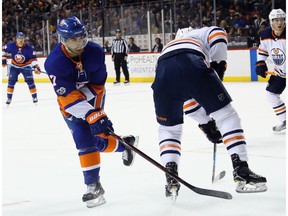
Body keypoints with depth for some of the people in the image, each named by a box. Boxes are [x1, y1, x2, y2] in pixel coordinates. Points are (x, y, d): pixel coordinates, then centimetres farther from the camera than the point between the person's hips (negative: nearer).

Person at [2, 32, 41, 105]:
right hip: (14, 66, 1)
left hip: (26, 66, -1)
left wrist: (36, 67, -26)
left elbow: (33, 58, -17)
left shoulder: (29, 48, -21)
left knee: (30, 81, -11)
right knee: (11, 81, -6)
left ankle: (34, 97, 1)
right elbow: (4, 50, 0)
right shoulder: (11, 45, -18)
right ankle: (9, 98, 4)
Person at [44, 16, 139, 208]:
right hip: (71, 106, -1)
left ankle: (124, 144, 28)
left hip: (93, 99, 1)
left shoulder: (95, 52, -19)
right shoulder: (55, 62, -28)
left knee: (100, 140, -5)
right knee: (85, 143, -13)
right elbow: (69, 96, -33)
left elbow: (97, 85, -10)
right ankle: (93, 185, -3)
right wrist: (92, 116, -40)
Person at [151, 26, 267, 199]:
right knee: (226, 115, 9)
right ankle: (242, 174, 3)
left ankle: (171, 181, 9)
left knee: (168, 128, 24)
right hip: (192, 66, -4)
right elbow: (218, 34, 9)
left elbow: (189, 100, 45)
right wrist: (219, 64, 12)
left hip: (163, 71, 4)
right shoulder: (201, 34, 38)